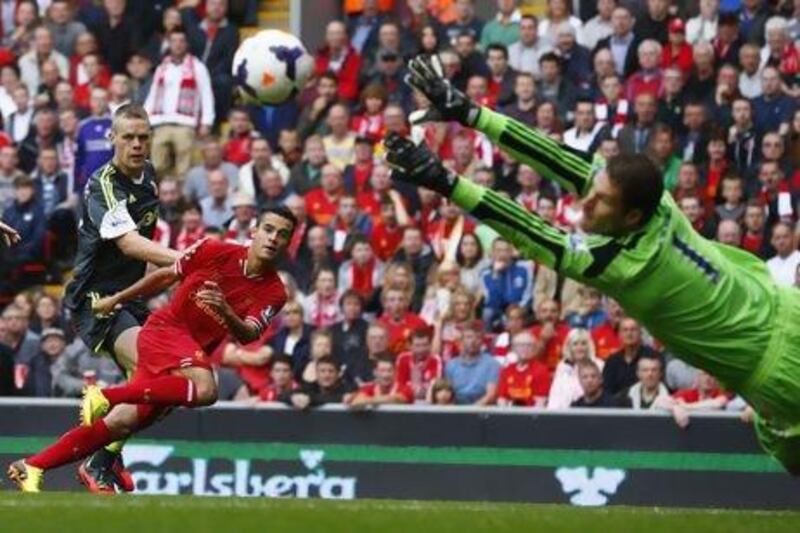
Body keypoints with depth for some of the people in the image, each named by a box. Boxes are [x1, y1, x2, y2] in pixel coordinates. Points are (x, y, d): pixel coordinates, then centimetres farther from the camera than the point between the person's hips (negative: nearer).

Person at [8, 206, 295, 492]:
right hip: (165, 328, -4)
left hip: (195, 354, 4)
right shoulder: (216, 252, -8)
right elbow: (165, 276, 7)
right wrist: (117, 299, 16)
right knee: (204, 389, -33)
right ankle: (104, 395, -26)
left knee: (123, 423, -3)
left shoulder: (273, 293, -3)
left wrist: (226, 312, -36)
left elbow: (247, 336, -16)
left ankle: (31, 468, 5)